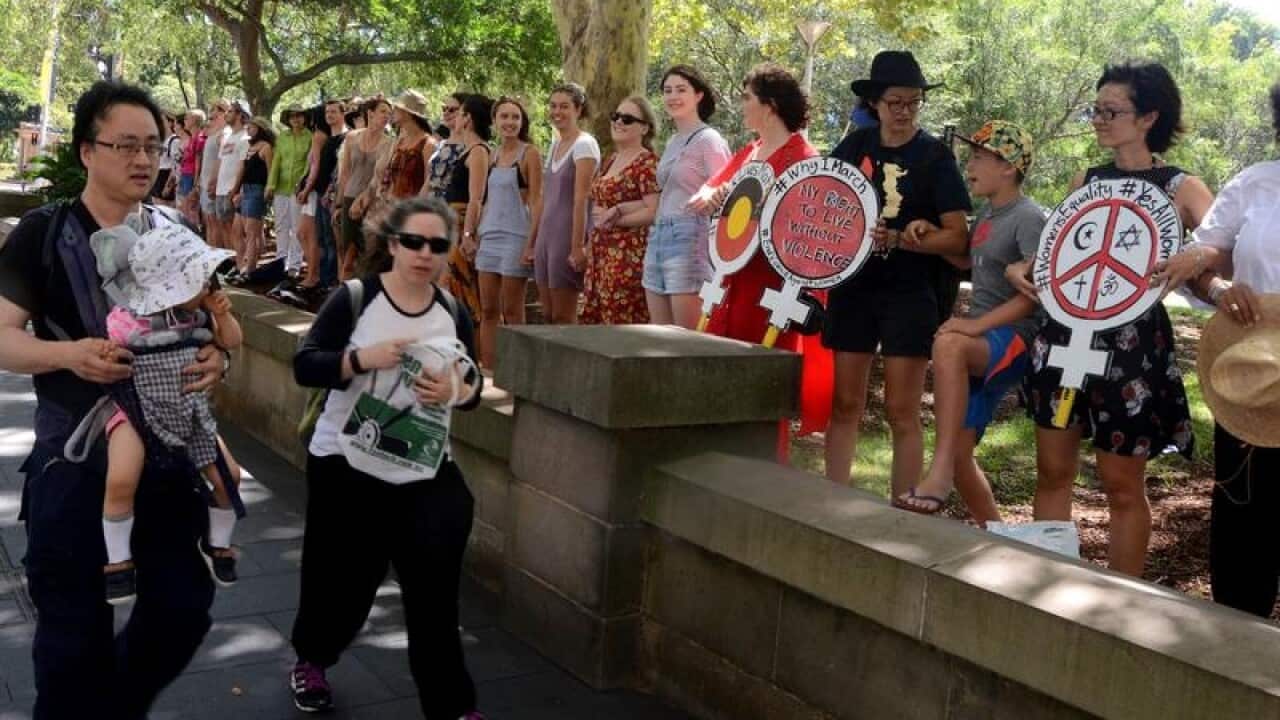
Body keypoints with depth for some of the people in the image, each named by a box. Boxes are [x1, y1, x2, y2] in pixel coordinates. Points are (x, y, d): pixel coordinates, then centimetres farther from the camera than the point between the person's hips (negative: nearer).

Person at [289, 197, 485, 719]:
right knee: (342, 580, 11)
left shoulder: (453, 313, 3)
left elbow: (473, 388, 8)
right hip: (347, 464, -2)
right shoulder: (354, 298, -8)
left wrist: (454, 391, -15)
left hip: (425, 472, 2)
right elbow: (305, 366, -12)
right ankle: (310, 661, 42)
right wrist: (363, 357, -28)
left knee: (434, 589, -5)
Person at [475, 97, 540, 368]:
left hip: (516, 236, -6)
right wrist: (478, 232, 14)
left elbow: (536, 201, -10)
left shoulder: (529, 153, -5)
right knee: (488, 309, 8)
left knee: (511, 311, -1)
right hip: (490, 235, 6)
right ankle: (487, 370, 15)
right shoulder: (495, 154, 13)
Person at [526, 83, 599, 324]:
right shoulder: (554, 145, 15)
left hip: (567, 236, -8)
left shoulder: (584, 144, -9)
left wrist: (578, 246, -20)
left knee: (563, 318, -5)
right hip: (546, 236, 8)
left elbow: (580, 199, -16)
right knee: (547, 316, 8)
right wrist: (531, 242, 16)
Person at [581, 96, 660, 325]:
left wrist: (614, 219, -11)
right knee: (595, 323, 9)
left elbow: (653, 212, -17)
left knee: (622, 324, -7)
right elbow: (596, 205, 11)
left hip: (628, 254, -8)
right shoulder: (610, 161, 16)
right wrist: (621, 208, -9)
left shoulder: (647, 163, -9)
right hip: (600, 253, 8)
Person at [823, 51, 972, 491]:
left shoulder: (935, 156, -4)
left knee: (901, 412, 0)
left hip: (912, 294, -3)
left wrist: (902, 240, -24)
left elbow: (958, 237, -10)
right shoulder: (855, 147, 5)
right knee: (845, 404, 7)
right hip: (854, 286, 4)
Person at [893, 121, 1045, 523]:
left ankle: (939, 474, -44)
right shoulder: (986, 215, 15)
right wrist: (934, 239, 9)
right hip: (979, 345, 9)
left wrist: (979, 324, -27)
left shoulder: (1029, 218, -10)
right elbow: (967, 262, 29)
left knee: (948, 344, -41)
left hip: (1016, 341, -9)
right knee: (958, 453, 6)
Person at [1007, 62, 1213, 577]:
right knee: (1053, 472, 9)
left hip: (1131, 343, -4)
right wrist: (1019, 268, 0)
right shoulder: (1085, 181, 9)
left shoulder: (1181, 188, -4)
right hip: (1066, 333, 5)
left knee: (1122, 485, 5)